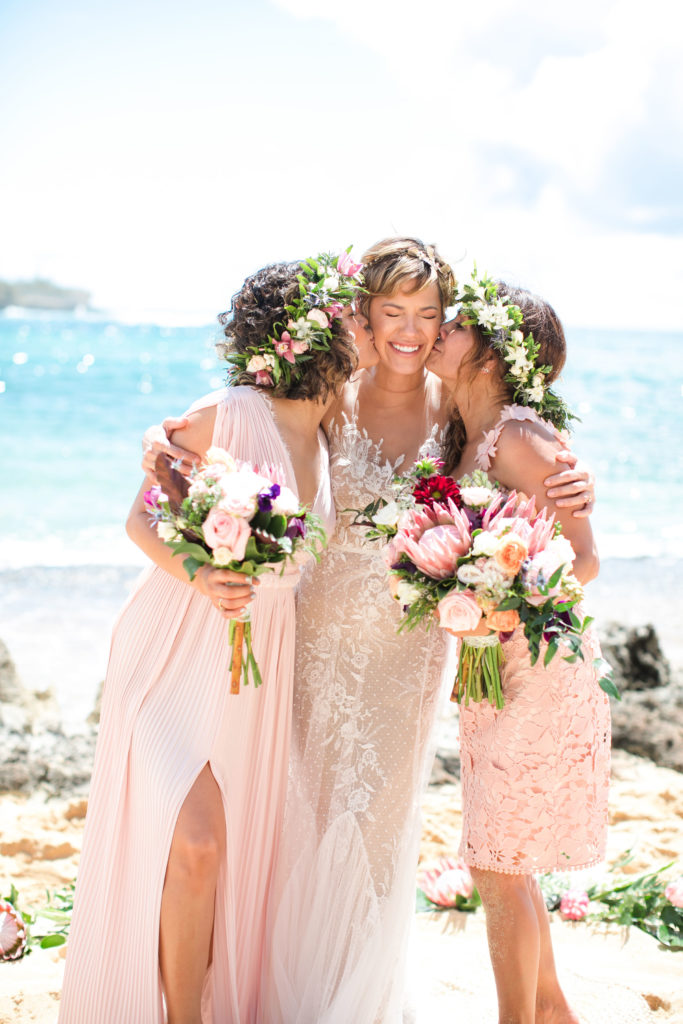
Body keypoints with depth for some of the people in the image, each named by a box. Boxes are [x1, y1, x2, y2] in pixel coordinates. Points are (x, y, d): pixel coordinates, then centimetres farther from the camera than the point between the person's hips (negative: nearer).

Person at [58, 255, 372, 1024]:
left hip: (258, 664, 6)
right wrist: (199, 575, -29)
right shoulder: (226, 415, -15)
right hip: (179, 652, -6)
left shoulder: (325, 434, 4)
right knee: (196, 843, -10)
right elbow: (142, 519, -11)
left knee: (245, 852, 9)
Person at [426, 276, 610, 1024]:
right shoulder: (462, 437, 8)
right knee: (505, 860, 18)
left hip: (537, 672, -9)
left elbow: (583, 559, -19)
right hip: (493, 670, 9)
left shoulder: (519, 436, -17)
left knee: (499, 867, 2)